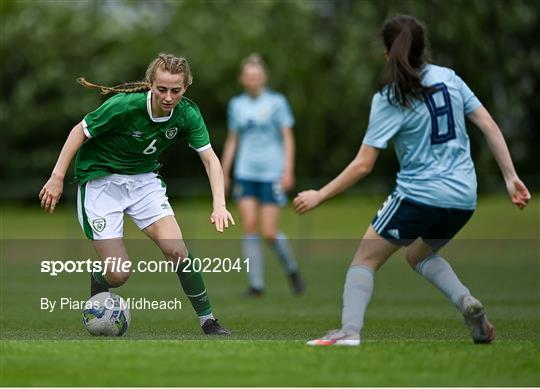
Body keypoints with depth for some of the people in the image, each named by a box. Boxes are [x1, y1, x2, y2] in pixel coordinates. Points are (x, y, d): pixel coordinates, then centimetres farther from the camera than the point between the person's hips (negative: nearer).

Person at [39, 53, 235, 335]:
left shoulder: (187, 113, -14)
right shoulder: (125, 106, -27)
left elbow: (210, 158, -9)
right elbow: (81, 130, -14)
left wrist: (219, 205, -23)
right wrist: (57, 177, -14)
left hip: (144, 179, 4)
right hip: (100, 181, -4)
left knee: (177, 251, -15)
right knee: (118, 274, -12)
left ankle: (208, 321, 2)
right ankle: (96, 302, 24)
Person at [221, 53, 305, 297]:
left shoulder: (277, 102, 1)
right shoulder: (236, 105, 10)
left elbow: (288, 138, 0)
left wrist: (288, 171, -8)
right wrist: (224, 173, 13)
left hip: (271, 174, -3)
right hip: (245, 174, 3)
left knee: (270, 233, -7)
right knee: (250, 227, -8)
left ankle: (292, 270, 20)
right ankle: (256, 284, -3)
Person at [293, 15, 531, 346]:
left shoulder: (390, 99, -9)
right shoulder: (449, 78, 4)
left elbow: (363, 165, -11)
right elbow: (489, 126, 3)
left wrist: (319, 196, -2)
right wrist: (511, 177, 8)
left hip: (419, 195, -5)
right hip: (464, 198, 5)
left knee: (365, 259, 7)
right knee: (419, 255, 29)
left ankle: (350, 330, -14)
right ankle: (466, 301, 4)